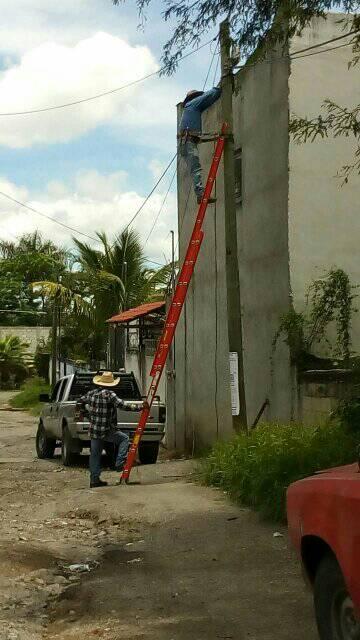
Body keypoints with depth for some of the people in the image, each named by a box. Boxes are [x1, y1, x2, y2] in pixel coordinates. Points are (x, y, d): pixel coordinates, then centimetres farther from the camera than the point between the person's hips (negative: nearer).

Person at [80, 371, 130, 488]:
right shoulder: (109, 394, -14)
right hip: (106, 431, -6)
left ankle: (94, 479, 15)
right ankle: (120, 463, 1)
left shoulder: (91, 393, 5)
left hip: (93, 431, 6)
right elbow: (121, 404, -23)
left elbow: (81, 400, 22)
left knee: (95, 455, 12)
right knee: (124, 439, 11)